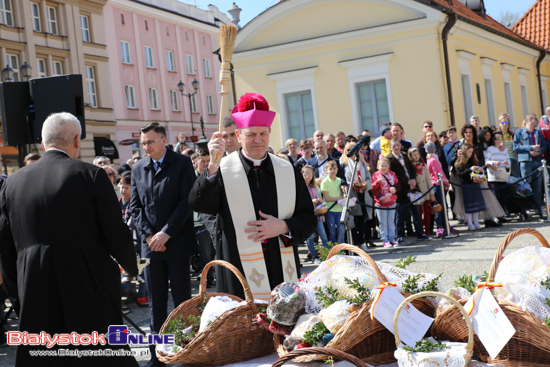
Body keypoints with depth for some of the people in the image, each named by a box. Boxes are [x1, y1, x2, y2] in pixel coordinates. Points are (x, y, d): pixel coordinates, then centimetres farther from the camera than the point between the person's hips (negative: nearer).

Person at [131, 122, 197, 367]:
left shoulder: (182, 163, -1)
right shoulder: (138, 169, 11)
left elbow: (186, 201, -8)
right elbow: (135, 206, 9)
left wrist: (165, 233, -13)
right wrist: (149, 235, -5)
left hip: (177, 243, -3)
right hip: (150, 244, 3)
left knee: (182, 300, 2)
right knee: (156, 304, 6)